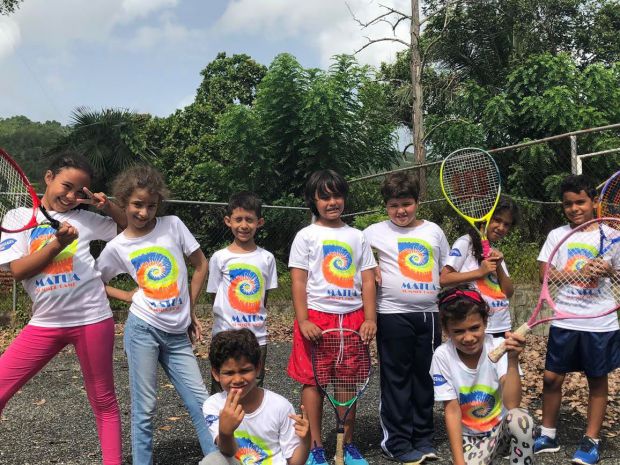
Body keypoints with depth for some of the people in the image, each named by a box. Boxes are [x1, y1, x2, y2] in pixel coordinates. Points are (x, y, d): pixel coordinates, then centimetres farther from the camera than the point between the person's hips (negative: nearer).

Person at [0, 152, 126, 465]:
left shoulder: (84, 218, 4)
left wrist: (106, 206, -3)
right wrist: (57, 243, -16)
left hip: (92, 319, 0)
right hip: (45, 323, 1)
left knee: (103, 401, 9)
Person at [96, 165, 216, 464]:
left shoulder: (173, 226, -1)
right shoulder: (117, 247, -1)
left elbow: (201, 265, 6)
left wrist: (190, 310, 6)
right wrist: (127, 296, 0)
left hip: (177, 334, 2)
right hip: (143, 329, -1)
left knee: (200, 401, 4)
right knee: (145, 408, 4)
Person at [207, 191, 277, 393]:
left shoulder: (266, 258, 2)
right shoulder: (219, 258, -3)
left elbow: (263, 299, 7)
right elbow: (215, 300, 3)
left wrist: (256, 322, -1)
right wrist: (225, 321, -6)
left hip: (257, 337, 2)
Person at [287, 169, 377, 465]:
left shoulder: (357, 237, 11)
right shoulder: (306, 236, 2)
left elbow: (368, 280, 9)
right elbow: (298, 281, -2)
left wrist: (370, 319, -1)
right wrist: (302, 320, -11)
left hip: (352, 318, 3)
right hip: (317, 317, -2)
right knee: (313, 381, 1)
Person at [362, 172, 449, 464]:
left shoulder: (433, 230, 9)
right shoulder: (376, 231, 0)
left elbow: (447, 272, 15)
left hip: (429, 314, 3)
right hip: (393, 315, -3)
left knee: (425, 378, 10)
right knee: (397, 380, 2)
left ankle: (423, 438, 24)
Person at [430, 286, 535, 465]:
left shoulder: (498, 346, -16)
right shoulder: (442, 356, -16)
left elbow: (512, 404, -25)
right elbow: (452, 411, -13)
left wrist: (512, 359, -35)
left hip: (502, 429, -1)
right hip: (469, 437, 2)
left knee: (520, 419, -33)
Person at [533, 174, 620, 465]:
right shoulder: (556, 235, 3)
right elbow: (545, 276, -3)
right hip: (564, 321, 1)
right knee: (551, 377, 5)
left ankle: (591, 440, 21)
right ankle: (548, 435, 21)